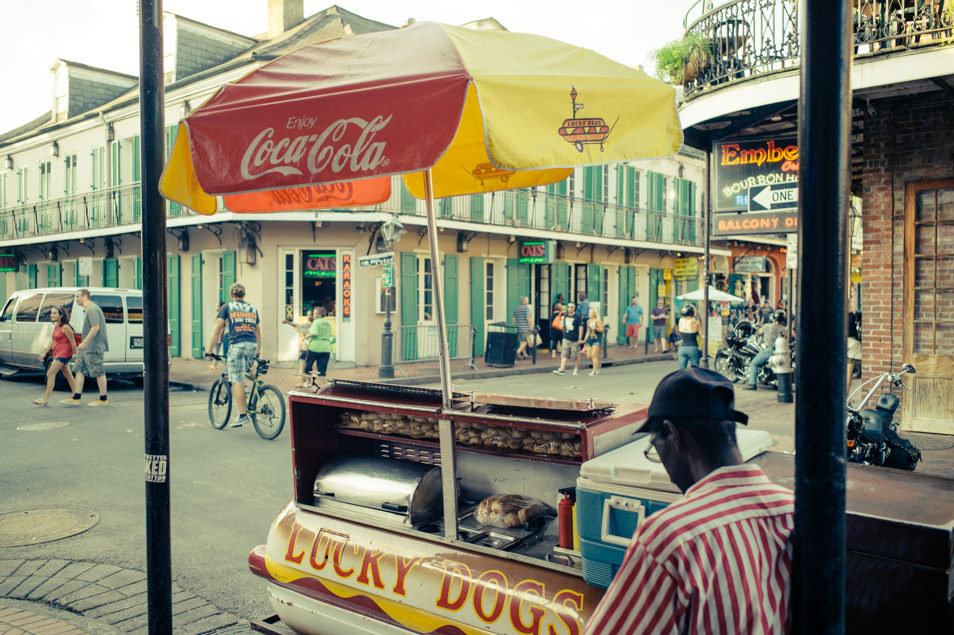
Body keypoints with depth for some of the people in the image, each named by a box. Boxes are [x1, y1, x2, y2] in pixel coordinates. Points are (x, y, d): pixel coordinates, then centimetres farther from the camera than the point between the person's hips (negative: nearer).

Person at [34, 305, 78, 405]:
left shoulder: (65, 327, -16)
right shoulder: (55, 327, 12)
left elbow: (73, 342, -14)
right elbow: (53, 341, 19)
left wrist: (75, 354, -12)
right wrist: (45, 353, 17)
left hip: (64, 354, -9)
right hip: (57, 354, 9)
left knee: (50, 374, -10)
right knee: (67, 375, 13)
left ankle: (45, 399, -6)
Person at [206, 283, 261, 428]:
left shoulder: (227, 307, 8)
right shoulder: (253, 309, 20)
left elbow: (217, 331, 4)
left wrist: (209, 350, 12)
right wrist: (258, 351, 36)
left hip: (237, 345, -4)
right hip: (252, 346, 5)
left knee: (237, 382, -3)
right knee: (240, 376, 25)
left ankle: (243, 415, -4)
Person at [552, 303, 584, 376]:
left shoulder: (577, 317, -7)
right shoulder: (565, 316, 9)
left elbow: (581, 327, -7)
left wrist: (580, 338, -11)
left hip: (574, 339, -4)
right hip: (566, 338, 4)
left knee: (575, 355, 6)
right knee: (564, 354, -5)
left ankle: (576, 369, 22)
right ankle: (562, 370, -9)